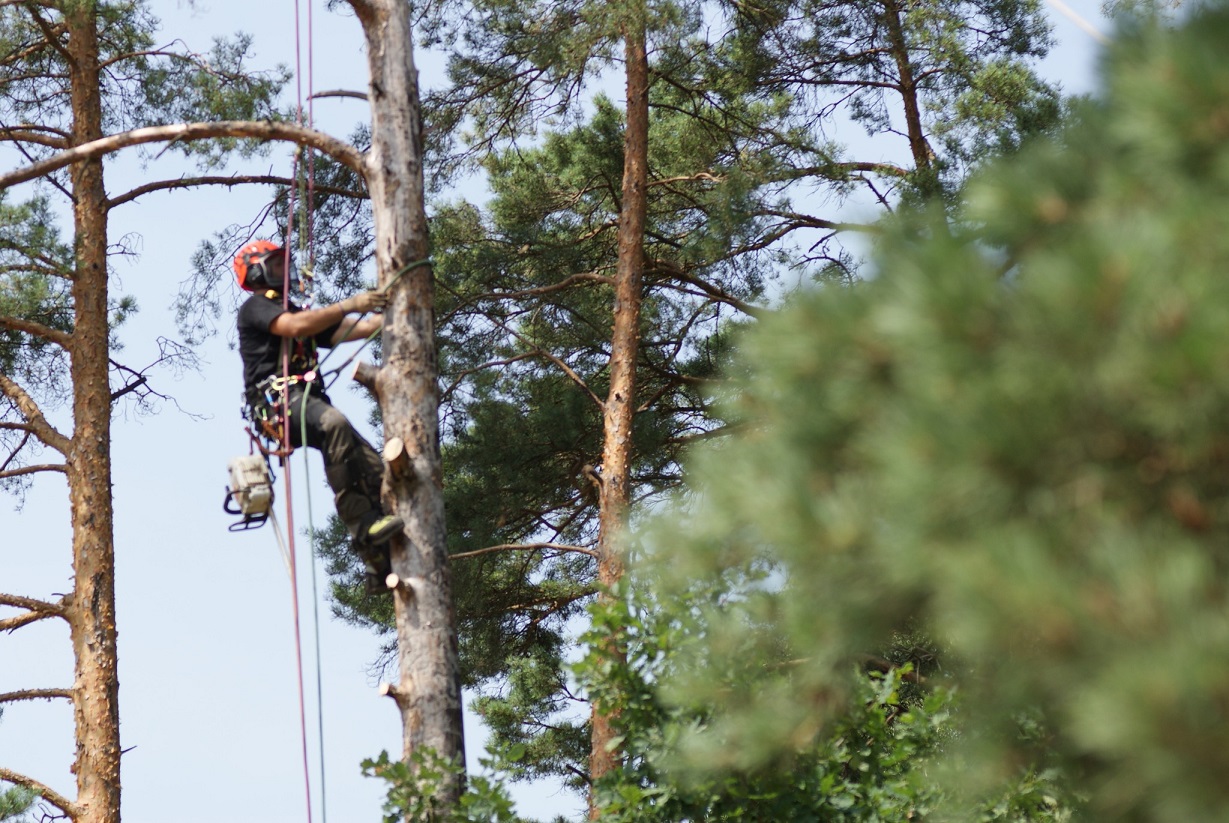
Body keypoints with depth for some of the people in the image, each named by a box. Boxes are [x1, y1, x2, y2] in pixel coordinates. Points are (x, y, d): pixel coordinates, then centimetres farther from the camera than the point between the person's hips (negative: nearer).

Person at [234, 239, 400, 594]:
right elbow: (295, 326, -14)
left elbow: (353, 330, 21)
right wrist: (350, 304, -16)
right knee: (335, 424, -39)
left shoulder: (299, 312, 32)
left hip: (309, 401, 8)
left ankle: (379, 567, -12)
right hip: (278, 400, -8)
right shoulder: (254, 308, 7)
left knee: (375, 469, -9)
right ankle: (361, 524, -42)